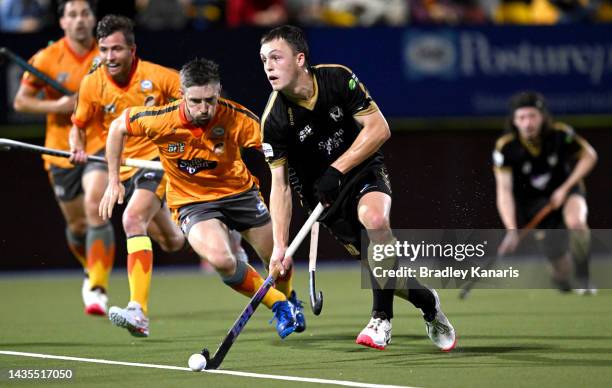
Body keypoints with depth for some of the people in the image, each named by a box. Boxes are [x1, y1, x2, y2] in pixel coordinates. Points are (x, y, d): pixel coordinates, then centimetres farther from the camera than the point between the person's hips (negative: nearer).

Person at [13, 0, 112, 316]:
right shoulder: (47, 59, -6)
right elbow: (20, 101, -1)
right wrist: (56, 106, -15)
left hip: (100, 143, -1)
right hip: (62, 148, 1)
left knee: (95, 208, -24)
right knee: (76, 224, 11)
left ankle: (96, 289, -25)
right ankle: (92, 271, 42)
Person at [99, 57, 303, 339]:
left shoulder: (237, 119, -25)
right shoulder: (160, 120, -23)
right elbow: (118, 128, -4)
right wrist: (113, 181, -2)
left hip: (239, 192, 1)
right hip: (191, 202, -1)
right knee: (221, 259, -30)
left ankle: (288, 299, 47)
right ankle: (278, 305, -3)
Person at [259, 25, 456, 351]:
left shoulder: (338, 78, -15)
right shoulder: (273, 120, -15)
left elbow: (379, 128, -15)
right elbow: (280, 185, -13)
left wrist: (337, 169, -23)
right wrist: (280, 246, -22)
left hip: (364, 170, -1)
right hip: (324, 195, 1)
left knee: (374, 216, -34)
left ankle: (382, 319, -20)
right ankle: (427, 302, 21)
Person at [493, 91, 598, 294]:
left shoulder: (560, 134, -21)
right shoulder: (506, 148, -23)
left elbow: (589, 156, -6)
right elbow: (504, 190, -24)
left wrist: (565, 189, -15)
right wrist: (511, 230, -35)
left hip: (566, 188, 0)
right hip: (533, 200, 0)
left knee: (575, 221, -37)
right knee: (561, 267, -5)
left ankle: (583, 277, -20)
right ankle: (561, 277, 33)